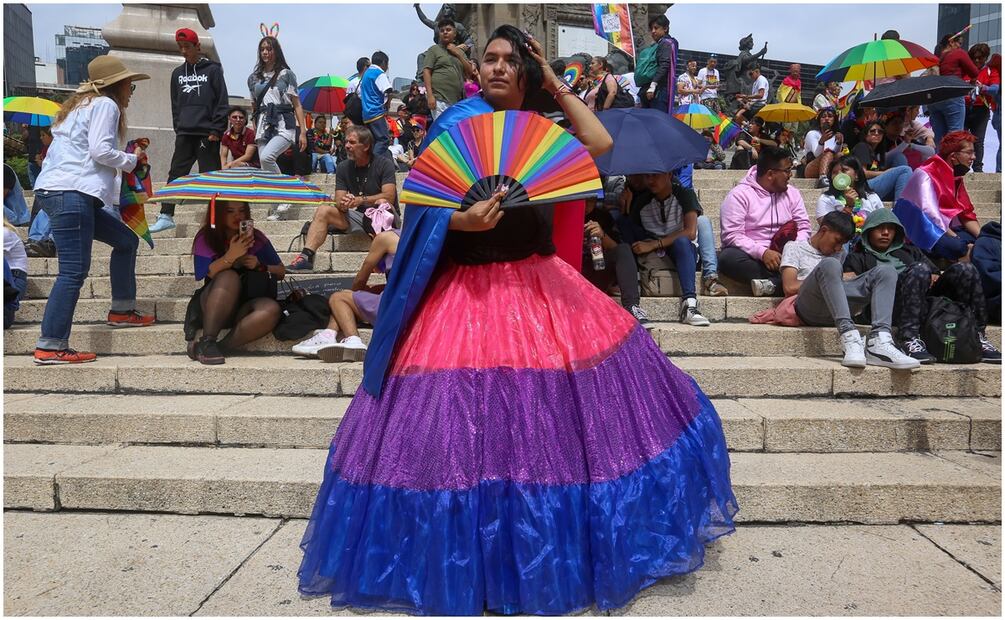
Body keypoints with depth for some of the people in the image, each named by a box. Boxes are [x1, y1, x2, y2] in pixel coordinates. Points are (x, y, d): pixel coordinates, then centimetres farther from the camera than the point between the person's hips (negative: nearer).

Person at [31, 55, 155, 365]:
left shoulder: (83, 104, 26)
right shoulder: (105, 104, -2)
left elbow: (87, 152, 19)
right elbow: (100, 150, -15)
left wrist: (127, 158, 17)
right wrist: (133, 160, 1)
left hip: (58, 191, 10)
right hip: (71, 192, -10)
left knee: (126, 240, 18)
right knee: (74, 270, -12)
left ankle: (121, 310, 24)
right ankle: (50, 347, -11)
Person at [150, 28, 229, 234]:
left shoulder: (212, 70, 1)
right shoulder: (177, 73, 16)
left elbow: (222, 102, -4)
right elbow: (175, 104, 20)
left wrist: (216, 130, -11)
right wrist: (178, 127, 9)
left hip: (207, 134, -5)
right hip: (184, 134, 5)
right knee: (176, 174, 3)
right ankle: (166, 216, 6)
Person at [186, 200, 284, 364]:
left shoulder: (256, 238, 9)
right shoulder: (205, 238, 4)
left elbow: (281, 272, 12)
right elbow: (206, 275, -11)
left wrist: (260, 266, -7)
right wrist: (231, 256, -26)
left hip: (246, 307, 2)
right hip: (212, 308, -1)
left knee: (271, 309, -32)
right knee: (229, 276, -33)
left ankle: (220, 347, -36)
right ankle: (207, 343, -39)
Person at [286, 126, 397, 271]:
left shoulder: (384, 164, -7)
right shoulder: (343, 168, 7)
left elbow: (389, 197, -18)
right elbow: (339, 200, 1)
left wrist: (361, 200, -28)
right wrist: (343, 204, -23)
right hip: (359, 217, 5)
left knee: (382, 204, -37)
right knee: (323, 210, -13)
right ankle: (306, 257, -27)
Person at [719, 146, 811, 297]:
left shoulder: (792, 193, 13)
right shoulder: (739, 195, -5)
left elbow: (803, 227, 8)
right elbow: (732, 235, -15)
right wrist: (763, 252, -25)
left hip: (782, 256, 4)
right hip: (750, 255, -4)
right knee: (728, 257, -37)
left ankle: (771, 284, -35)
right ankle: (784, 280, -29)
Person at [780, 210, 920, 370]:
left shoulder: (839, 253, 34)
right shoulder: (794, 247, 17)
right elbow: (790, 287, -1)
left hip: (840, 307, 5)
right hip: (809, 308, -5)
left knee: (886, 270, -13)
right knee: (830, 264, -32)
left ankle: (879, 342, -36)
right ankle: (849, 335, -46)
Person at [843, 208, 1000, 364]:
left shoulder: (909, 250, 37)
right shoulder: (859, 257, 24)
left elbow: (935, 274, 27)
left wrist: (935, 278, 4)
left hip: (928, 297, 5)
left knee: (964, 269, -19)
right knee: (920, 268, -33)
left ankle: (978, 337, -21)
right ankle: (909, 338, -43)